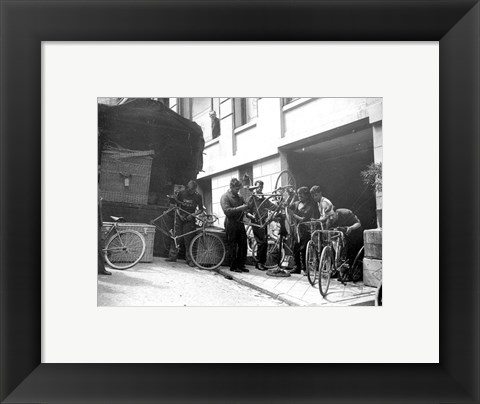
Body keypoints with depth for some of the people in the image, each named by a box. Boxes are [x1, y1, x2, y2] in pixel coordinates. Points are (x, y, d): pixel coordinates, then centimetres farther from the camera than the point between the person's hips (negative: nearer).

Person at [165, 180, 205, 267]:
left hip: (190, 219, -2)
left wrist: (192, 215, -15)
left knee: (188, 240, -4)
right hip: (180, 217, 2)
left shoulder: (198, 196, -5)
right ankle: (172, 256, 10)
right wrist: (180, 215, -10)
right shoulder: (181, 193, -2)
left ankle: (189, 259, 4)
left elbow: (201, 209, 0)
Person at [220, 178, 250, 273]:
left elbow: (245, 207, 24)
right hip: (231, 223, -6)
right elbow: (227, 211, -17)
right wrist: (240, 208, -22)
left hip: (240, 223, 6)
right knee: (232, 246, 0)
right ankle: (233, 267, 9)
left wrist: (247, 206, 1)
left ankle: (241, 265, 13)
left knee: (243, 245, 4)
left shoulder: (239, 197, 15)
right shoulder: (225, 197, -5)